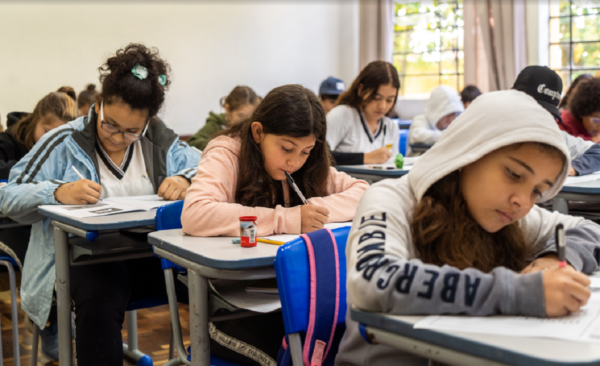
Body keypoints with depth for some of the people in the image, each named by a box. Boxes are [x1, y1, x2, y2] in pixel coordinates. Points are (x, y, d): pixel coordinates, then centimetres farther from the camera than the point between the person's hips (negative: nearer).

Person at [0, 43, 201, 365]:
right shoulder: (64, 142, 5)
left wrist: (186, 180, -8)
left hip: (153, 251, 3)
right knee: (99, 305, -40)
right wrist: (59, 192, -20)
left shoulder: (161, 143, 14)